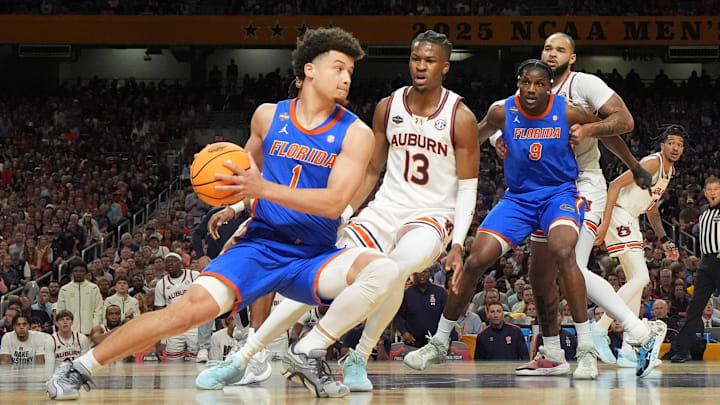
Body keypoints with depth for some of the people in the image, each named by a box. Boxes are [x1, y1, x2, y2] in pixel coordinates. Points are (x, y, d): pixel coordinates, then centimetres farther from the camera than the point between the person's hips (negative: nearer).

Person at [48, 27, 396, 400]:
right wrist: (235, 189, 4)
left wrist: (262, 188, -22)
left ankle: (308, 354, -13)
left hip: (314, 257, 0)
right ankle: (80, 368, -12)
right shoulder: (268, 116, 6)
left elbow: (334, 202, -16)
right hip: (260, 245, 0)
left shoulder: (355, 133, -4)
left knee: (383, 270, -30)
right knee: (196, 305, -25)